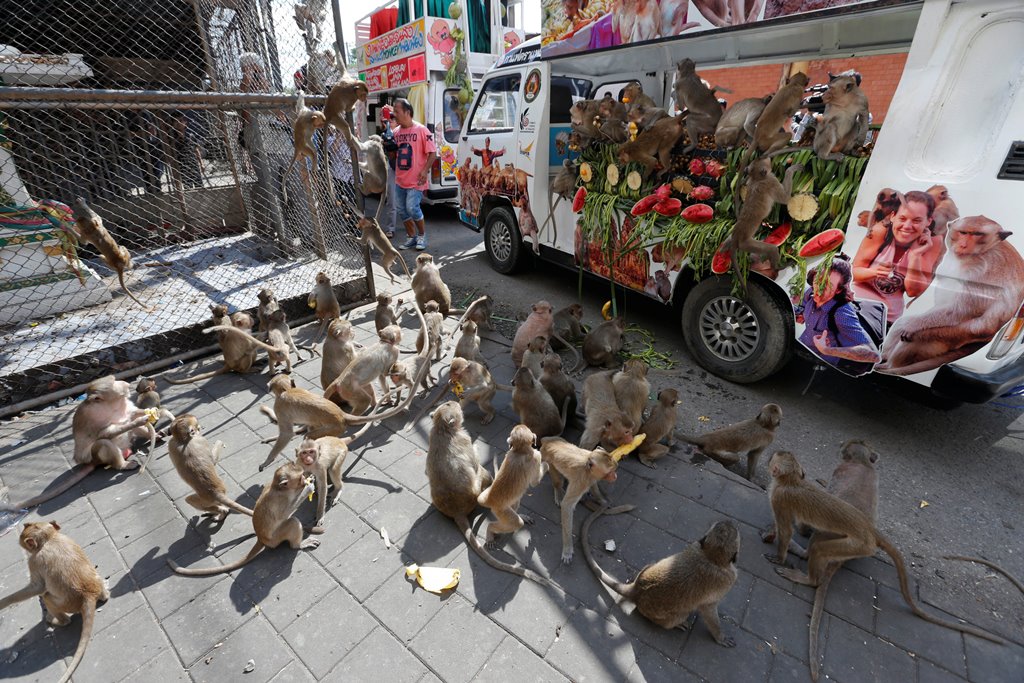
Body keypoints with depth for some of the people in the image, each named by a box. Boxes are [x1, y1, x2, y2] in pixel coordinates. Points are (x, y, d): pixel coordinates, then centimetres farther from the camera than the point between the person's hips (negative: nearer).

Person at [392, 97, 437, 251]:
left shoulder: (421, 130, -9)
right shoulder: (396, 132, 9)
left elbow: (433, 153, -9)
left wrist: (425, 170, -20)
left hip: (415, 180, -7)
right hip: (400, 180, 7)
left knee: (412, 208, -13)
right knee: (402, 210, 7)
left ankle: (422, 235, 9)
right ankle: (412, 237, 22)